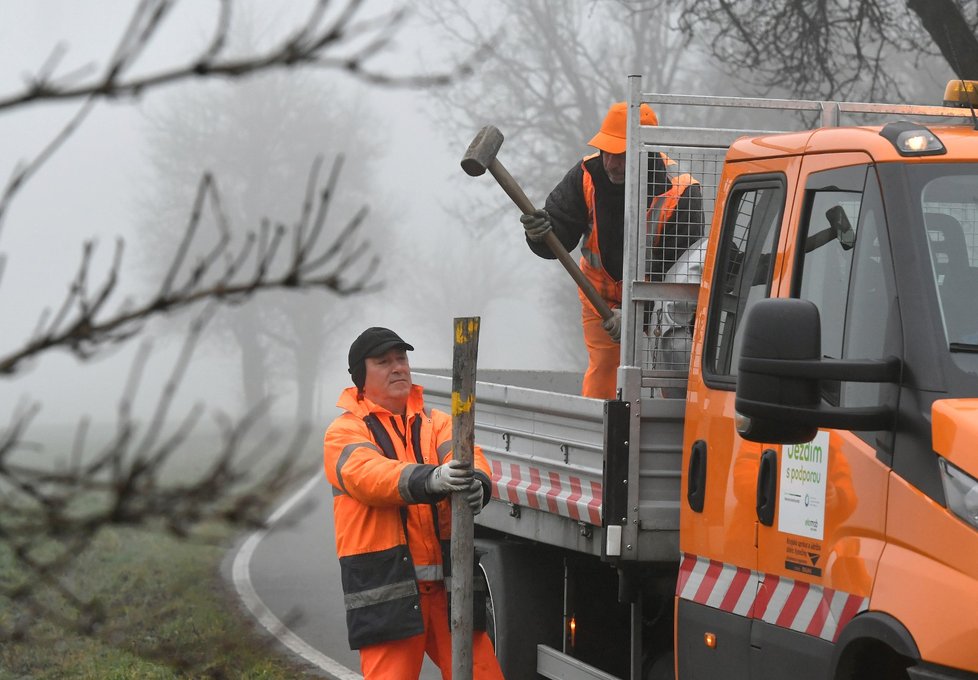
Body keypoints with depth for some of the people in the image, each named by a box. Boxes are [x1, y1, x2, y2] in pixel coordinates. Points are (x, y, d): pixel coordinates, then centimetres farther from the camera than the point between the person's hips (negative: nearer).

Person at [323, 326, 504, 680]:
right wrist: (429, 479, -38)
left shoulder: (436, 423, 14)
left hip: (447, 583, 4)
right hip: (386, 591, -4)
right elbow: (368, 474, -20)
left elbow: (468, 460, -6)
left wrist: (476, 483, -32)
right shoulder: (343, 433, 2)